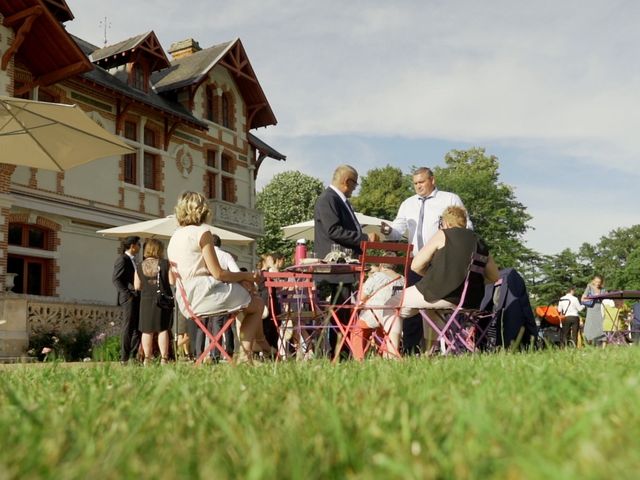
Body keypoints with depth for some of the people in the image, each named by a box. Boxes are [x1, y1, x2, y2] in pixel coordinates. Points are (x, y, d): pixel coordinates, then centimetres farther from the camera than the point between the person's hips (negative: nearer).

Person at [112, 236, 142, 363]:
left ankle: (134, 355, 12)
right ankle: (124, 358, -3)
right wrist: (127, 293, -18)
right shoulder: (122, 259, -6)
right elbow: (115, 279, -13)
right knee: (128, 327, -7)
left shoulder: (132, 260, 21)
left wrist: (138, 294, 13)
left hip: (136, 297, 9)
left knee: (137, 327, 7)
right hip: (128, 298, -9)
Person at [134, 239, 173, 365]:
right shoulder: (165, 263, -7)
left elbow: (137, 286, 3)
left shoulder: (140, 266, 1)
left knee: (147, 331, 9)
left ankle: (147, 358, 10)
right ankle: (164, 358, 0)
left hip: (146, 301, 2)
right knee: (163, 329, 3)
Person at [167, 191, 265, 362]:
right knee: (257, 305, 7)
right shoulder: (202, 232, -9)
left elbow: (173, 279, 17)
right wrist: (248, 275, 2)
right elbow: (218, 273, -12)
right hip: (204, 294, -9)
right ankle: (245, 357, -3)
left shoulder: (174, 237, 16)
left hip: (185, 302, 9)